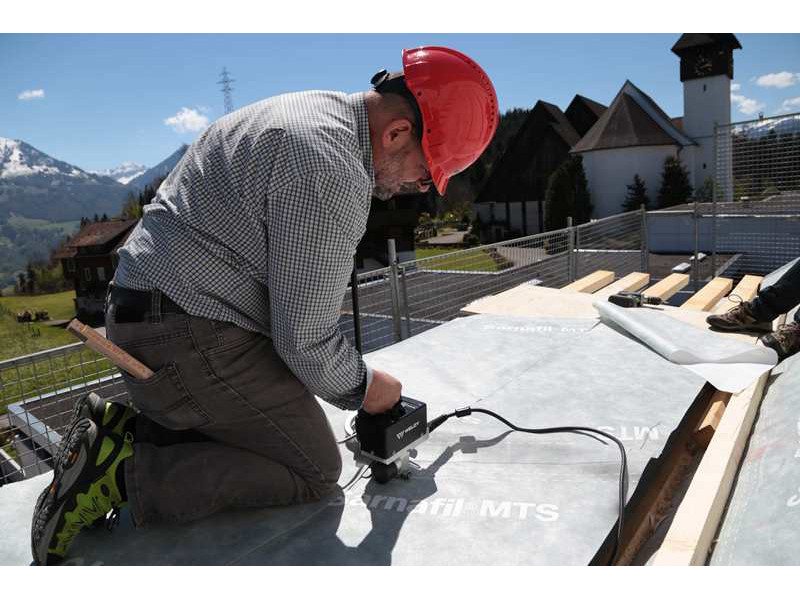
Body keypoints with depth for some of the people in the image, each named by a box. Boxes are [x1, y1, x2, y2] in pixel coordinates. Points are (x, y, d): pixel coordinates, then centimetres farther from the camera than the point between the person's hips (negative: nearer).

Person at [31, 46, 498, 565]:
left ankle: (122, 428, 12)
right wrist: (365, 387, -1)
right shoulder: (330, 174, -24)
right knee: (315, 472, 0)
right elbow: (306, 341, -19)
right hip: (193, 341, -10)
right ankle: (121, 475, -6)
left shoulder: (309, 112, 11)